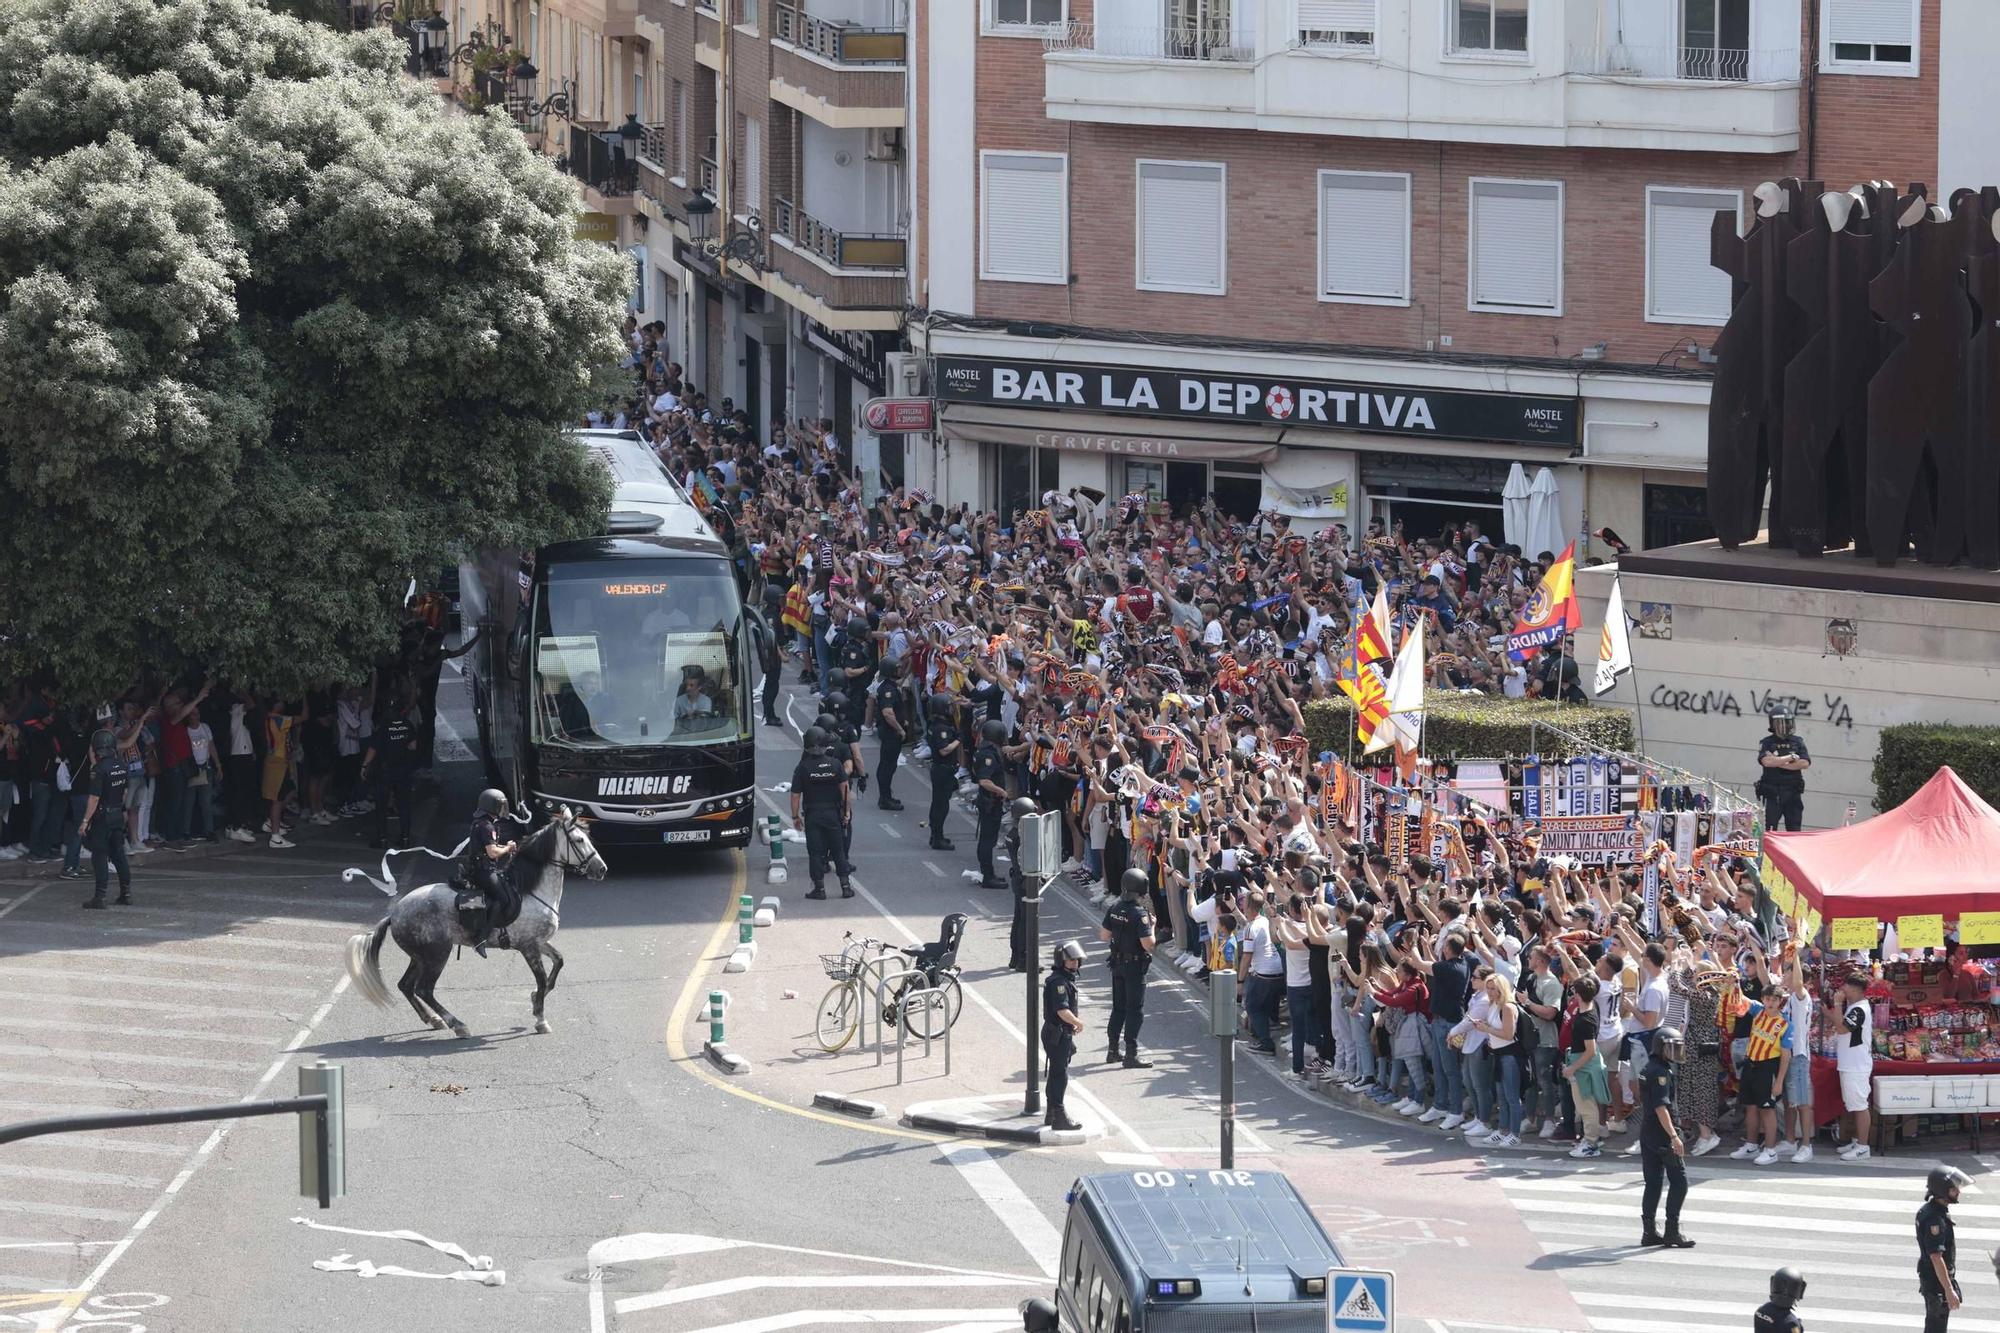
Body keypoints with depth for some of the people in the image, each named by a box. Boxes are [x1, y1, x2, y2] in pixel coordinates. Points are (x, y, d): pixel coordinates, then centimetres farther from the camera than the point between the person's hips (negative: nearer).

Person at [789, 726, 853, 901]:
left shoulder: (803, 768, -8)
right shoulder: (835, 764, -4)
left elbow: (796, 795, -7)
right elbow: (844, 788, -2)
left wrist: (795, 816, 3)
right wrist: (846, 810, 8)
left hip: (812, 815, -2)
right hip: (833, 813, 2)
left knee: (815, 852, 3)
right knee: (838, 850, 11)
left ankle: (819, 888, 3)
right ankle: (845, 885, 11)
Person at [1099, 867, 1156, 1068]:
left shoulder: (1115, 909, 0)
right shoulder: (1140, 914, -21)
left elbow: (1104, 936, 7)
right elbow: (1148, 945, -23)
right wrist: (1151, 927, -6)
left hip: (1117, 964, 7)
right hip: (1135, 966, -7)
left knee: (1118, 1007, 18)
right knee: (1135, 1010, 0)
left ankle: (1113, 1050, 26)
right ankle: (1131, 1055, 0)